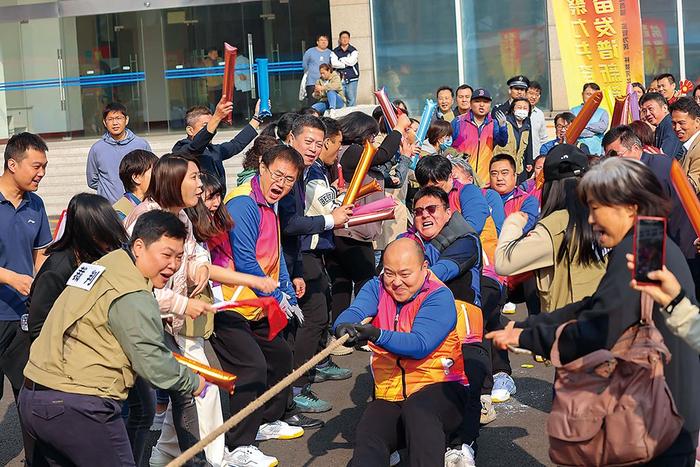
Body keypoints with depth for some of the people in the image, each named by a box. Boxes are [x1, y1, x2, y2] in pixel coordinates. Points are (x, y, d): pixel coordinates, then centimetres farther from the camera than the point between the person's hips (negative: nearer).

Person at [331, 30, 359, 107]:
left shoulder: (353, 51, 8)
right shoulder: (335, 52, 10)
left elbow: (352, 61, -8)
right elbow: (334, 63, -6)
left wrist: (341, 59, 1)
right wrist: (346, 64, -6)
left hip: (352, 79, 0)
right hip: (340, 79, 0)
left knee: (352, 100, -3)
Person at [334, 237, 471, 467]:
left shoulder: (439, 296, -7)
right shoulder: (376, 288, 9)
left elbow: (420, 345, -22)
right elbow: (353, 312, -10)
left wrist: (376, 335, -37)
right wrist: (344, 326, -36)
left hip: (440, 388, -4)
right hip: (388, 396, 4)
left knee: (417, 412, -38)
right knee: (367, 436, -26)